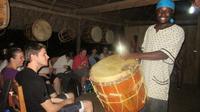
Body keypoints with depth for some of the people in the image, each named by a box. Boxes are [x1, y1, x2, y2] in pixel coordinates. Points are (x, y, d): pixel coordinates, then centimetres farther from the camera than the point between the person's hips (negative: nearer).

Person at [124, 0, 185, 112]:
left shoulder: (178, 31, -8)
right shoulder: (150, 29, 10)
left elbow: (165, 54, -20)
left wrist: (137, 55, -23)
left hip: (158, 82, -4)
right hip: (143, 78, 5)